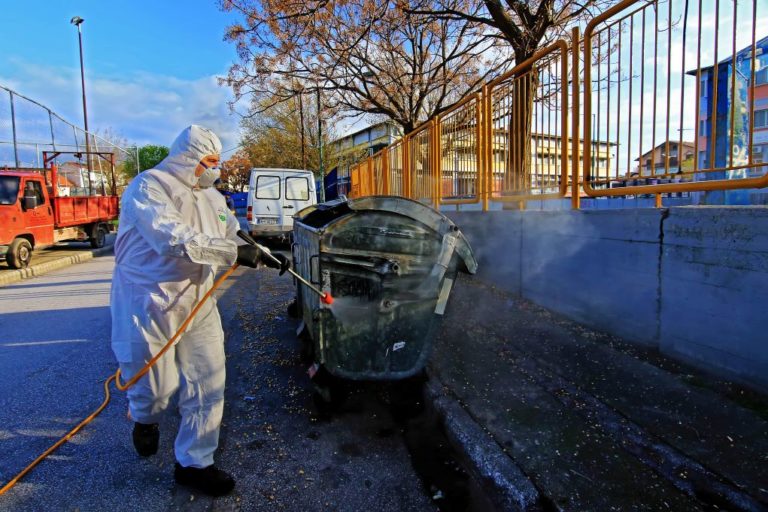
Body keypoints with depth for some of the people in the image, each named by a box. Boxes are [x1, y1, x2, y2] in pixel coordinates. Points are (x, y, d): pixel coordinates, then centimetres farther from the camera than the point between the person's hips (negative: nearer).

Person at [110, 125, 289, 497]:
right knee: (158, 386, 8)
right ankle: (144, 420, 46)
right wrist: (235, 253, -28)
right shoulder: (148, 187, -13)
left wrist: (267, 257, 1)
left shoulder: (210, 197, 11)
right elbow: (174, 240, -28)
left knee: (208, 386, 7)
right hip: (148, 304, -6)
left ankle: (194, 463, 25)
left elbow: (234, 237, 17)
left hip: (196, 303, 7)